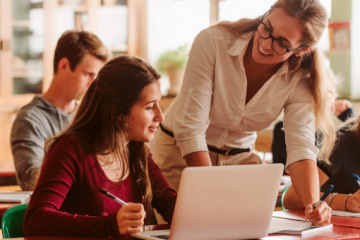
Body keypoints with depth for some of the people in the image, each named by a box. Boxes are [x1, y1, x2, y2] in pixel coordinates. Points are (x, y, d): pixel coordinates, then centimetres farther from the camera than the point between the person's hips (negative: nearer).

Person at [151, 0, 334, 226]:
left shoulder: (299, 80, -16)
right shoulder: (213, 42, -25)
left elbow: (301, 148, -24)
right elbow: (189, 128, -27)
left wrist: (313, 205, -43)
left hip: (239, 156, 3)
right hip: (181, 152, -3)